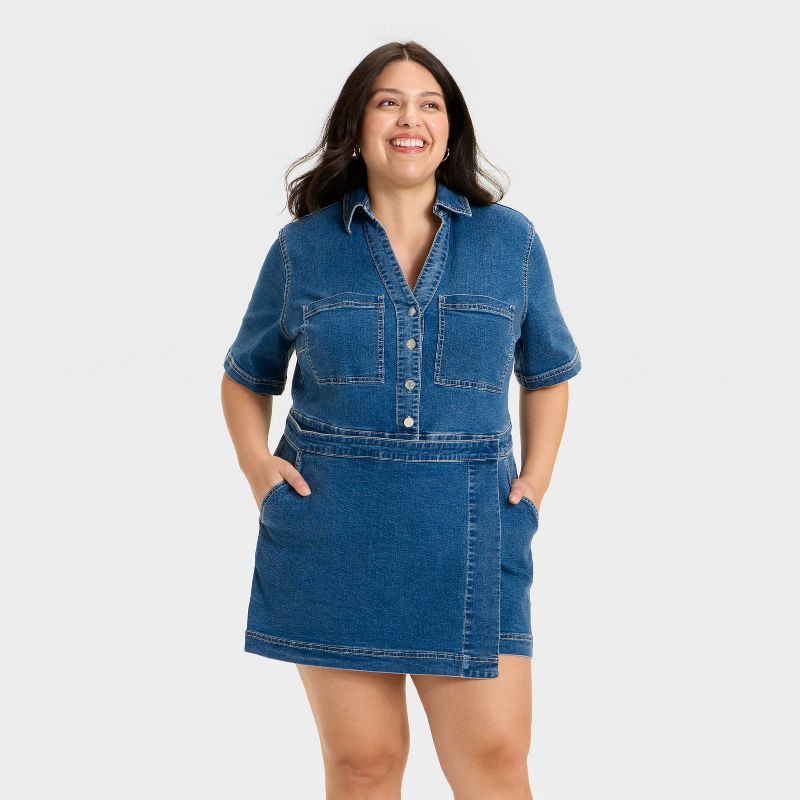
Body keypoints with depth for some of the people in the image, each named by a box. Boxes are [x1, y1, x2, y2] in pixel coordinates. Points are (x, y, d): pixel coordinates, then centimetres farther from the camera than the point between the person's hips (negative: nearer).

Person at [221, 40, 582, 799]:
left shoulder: (511, 241, 6)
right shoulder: (303, 248, 5)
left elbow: (547, 373, 18)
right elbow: (246, 376, 17)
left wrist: (535, 483, 6)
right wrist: (256, 464, 0)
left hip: (467, 538, 0)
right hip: (332, 534, 0)